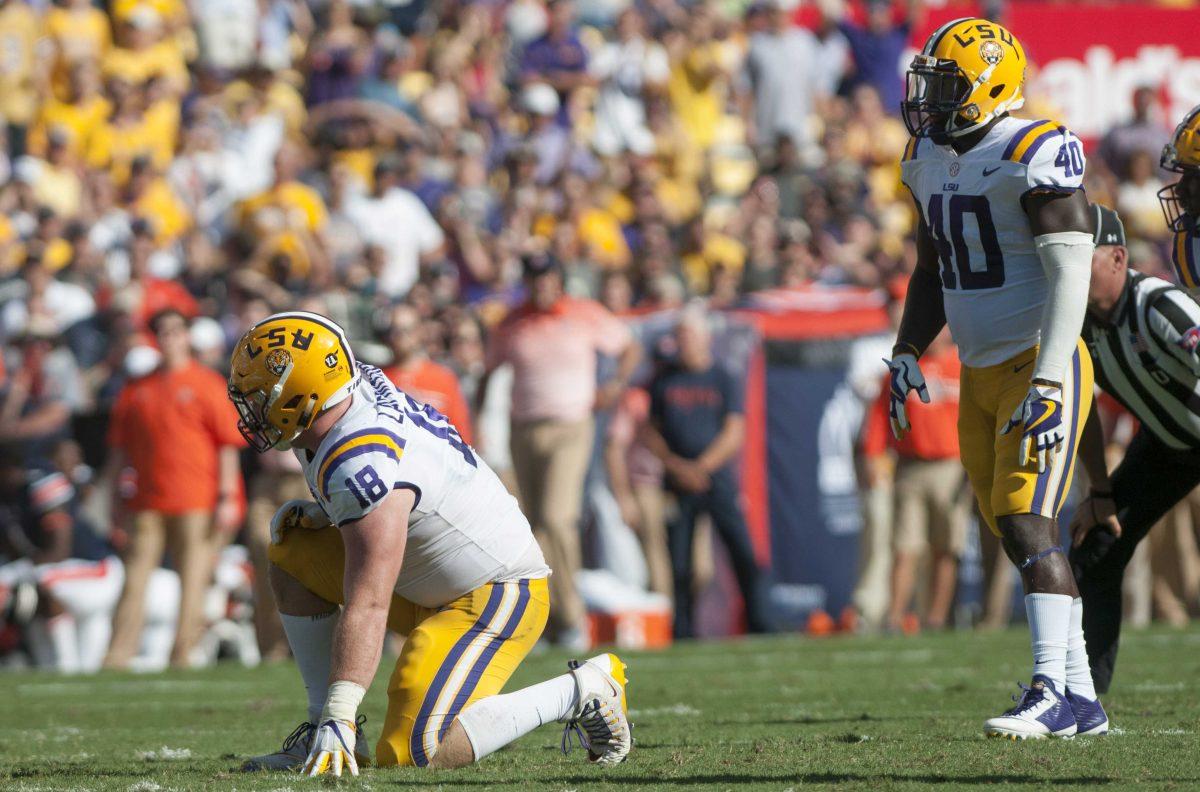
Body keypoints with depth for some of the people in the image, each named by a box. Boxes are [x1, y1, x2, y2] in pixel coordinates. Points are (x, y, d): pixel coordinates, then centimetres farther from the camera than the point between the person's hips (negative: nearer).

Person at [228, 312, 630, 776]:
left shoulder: (360, 464, -31)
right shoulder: (361, 385, -3)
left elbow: (367, 607, -35)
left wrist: (340, 716, -37)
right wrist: (318, 513, 1)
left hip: (492, 598, -10)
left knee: (414, 751, -19)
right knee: (293, 557, 6)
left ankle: (576, 692, -4)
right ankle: (322, 732, 6)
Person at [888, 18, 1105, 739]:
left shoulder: (1035, 156, -16)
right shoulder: (932, 162, 10)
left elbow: (1070, 273, -21)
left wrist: (1048, 382, -28)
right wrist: (908, 353, 13)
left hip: (1041, 363, -8)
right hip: (980, 375, 8)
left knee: (1026, 522, -17)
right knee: (1021, 537, 8)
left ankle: (1052, 693, -17)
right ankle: (1081, 699, 13)